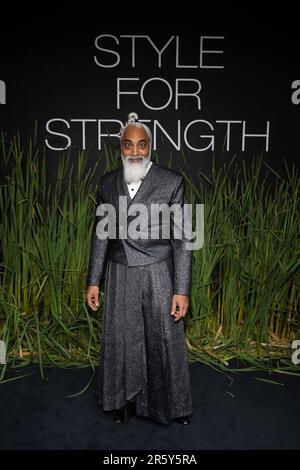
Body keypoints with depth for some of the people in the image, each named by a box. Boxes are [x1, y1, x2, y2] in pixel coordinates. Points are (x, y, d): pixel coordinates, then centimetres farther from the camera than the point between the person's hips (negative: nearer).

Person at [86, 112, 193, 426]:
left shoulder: (171, 182, -8)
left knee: (164, 341, 10)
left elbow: (180, 239, -8)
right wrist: (93, 281, 7)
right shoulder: (108, 183, 3)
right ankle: (124, 402, 39)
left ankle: (173, 404, 37)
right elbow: (101, 235, 8)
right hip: (119, 276, 3)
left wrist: (181, 289, -10)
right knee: (120, 341, 14)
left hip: (158, 274, -3)